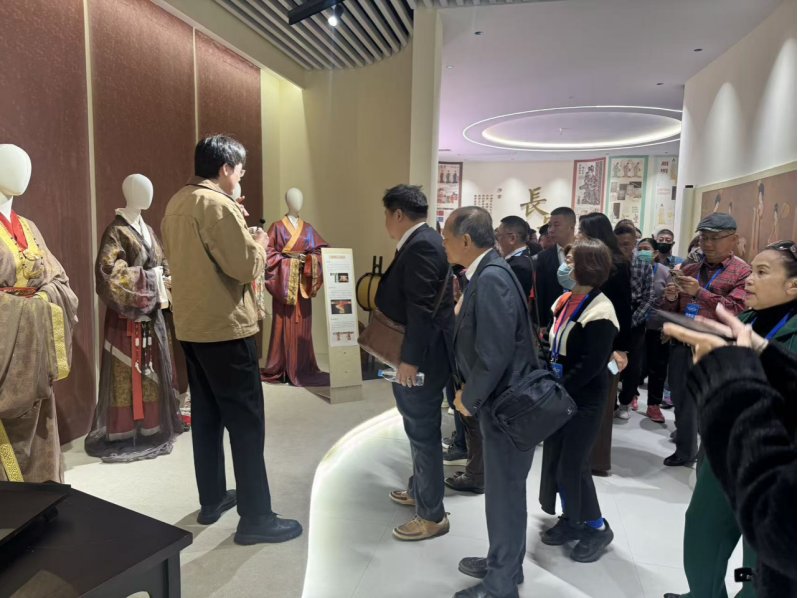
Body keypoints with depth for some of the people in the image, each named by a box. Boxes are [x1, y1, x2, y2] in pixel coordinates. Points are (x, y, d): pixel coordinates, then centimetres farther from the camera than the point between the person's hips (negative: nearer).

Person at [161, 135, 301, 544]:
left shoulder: (177, 203, 12)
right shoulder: (217, 204, -17)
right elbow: (245, 267, -20)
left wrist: (244, 242, 14)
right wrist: (260, 245, 0)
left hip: (190, 325, 10)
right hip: (225, 327, -9)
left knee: (206, 414, 17)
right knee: (246, 422, -2)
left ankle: (212, 500, 30)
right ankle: (255, 518, 7)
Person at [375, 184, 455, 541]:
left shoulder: (421, 246, -19)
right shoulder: (422, 241, 13)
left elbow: (423, 309, -26)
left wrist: (410, 360, -25)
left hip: (422, 357, -11)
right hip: (418, 352, 11)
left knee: (424, 433, 0)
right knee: (419, 429, 22)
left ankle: (432, 515, 14)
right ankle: (419, 490, 39)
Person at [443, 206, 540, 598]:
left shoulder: (491, 278, -24)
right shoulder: (487, 273, 7)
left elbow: (494, 354, -27)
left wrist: (468, 399, -14)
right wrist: (470, 392, 9)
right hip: (500, 401, 9)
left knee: (504, 493, 7)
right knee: (505, 489, 22)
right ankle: (505, 563, 41)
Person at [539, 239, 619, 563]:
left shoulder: (599, 312, -19)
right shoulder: (565, 301, 7)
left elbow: (591, 365, -23)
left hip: (584, 400, -8)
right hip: (559, 394, 8)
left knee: (573, 464, -1)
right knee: (555, 459, 12)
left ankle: (597, 528, 21)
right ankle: (571, 519, 31)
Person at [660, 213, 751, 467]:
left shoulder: (743, 273, -5)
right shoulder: (688, 270, 12)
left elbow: (738, 310, -20)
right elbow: (669, 312, 15)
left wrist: (700, 292, -23)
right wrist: (671, 298, -7)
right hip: (683, 347, 6)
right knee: (682, 403, 16)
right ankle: (685, 451, 34)